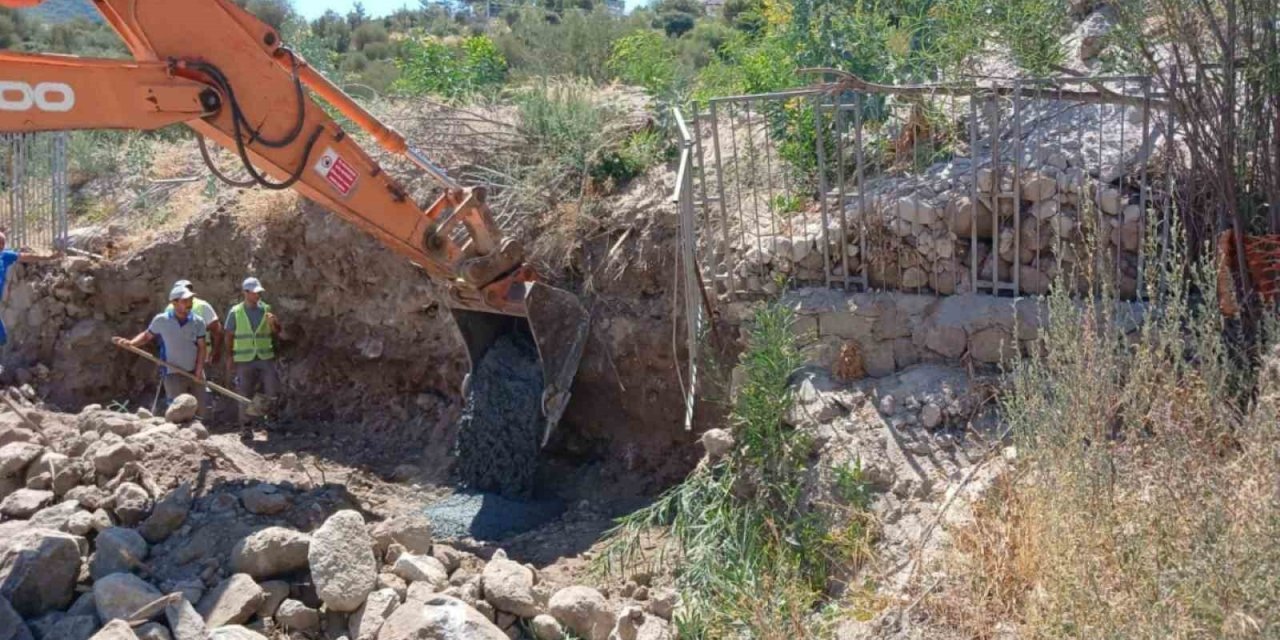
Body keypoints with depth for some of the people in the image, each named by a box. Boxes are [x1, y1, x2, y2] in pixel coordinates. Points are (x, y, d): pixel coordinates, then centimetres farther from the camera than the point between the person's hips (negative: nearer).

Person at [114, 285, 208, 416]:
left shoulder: (198, 322, -3)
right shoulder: (161, 320, -6)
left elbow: (201, 347, -1)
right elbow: (147, 336, 7)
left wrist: (199, 370, -11)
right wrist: (130, 343, -11)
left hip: (195, 373, 2)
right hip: (173, 374, -2)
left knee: (199, 411, 8)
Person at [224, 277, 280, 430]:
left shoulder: (266, 309, 5)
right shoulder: (235, 312, -1)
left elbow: (276, 333, 8)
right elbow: (229, 337, 3)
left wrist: (273, 323, -13)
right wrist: (229, 358, -1)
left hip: (266, 358, 2)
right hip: (244, 360, -2)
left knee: (271, 391, -1)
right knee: (245, 395, 5)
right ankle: (245, 426, 14)